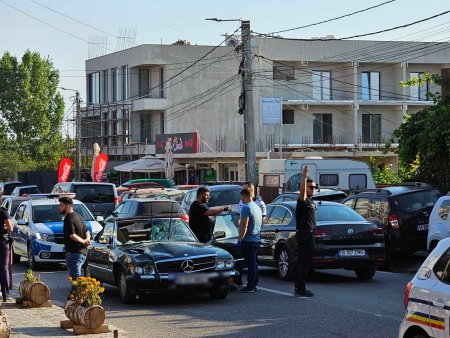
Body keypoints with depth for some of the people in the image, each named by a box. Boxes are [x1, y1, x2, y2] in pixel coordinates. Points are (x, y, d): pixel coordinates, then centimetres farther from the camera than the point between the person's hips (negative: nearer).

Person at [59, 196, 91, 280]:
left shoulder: (68, 218, -13)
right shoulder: (78, 216, 18)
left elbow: (72, 235, -20)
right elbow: (87, 232, 23)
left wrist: (83, 241, -8)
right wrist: (87, 240, 4)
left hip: (74, 253, -10)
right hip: (82, 252, 10)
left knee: (75, 278, -10)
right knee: (76, 277, 16)